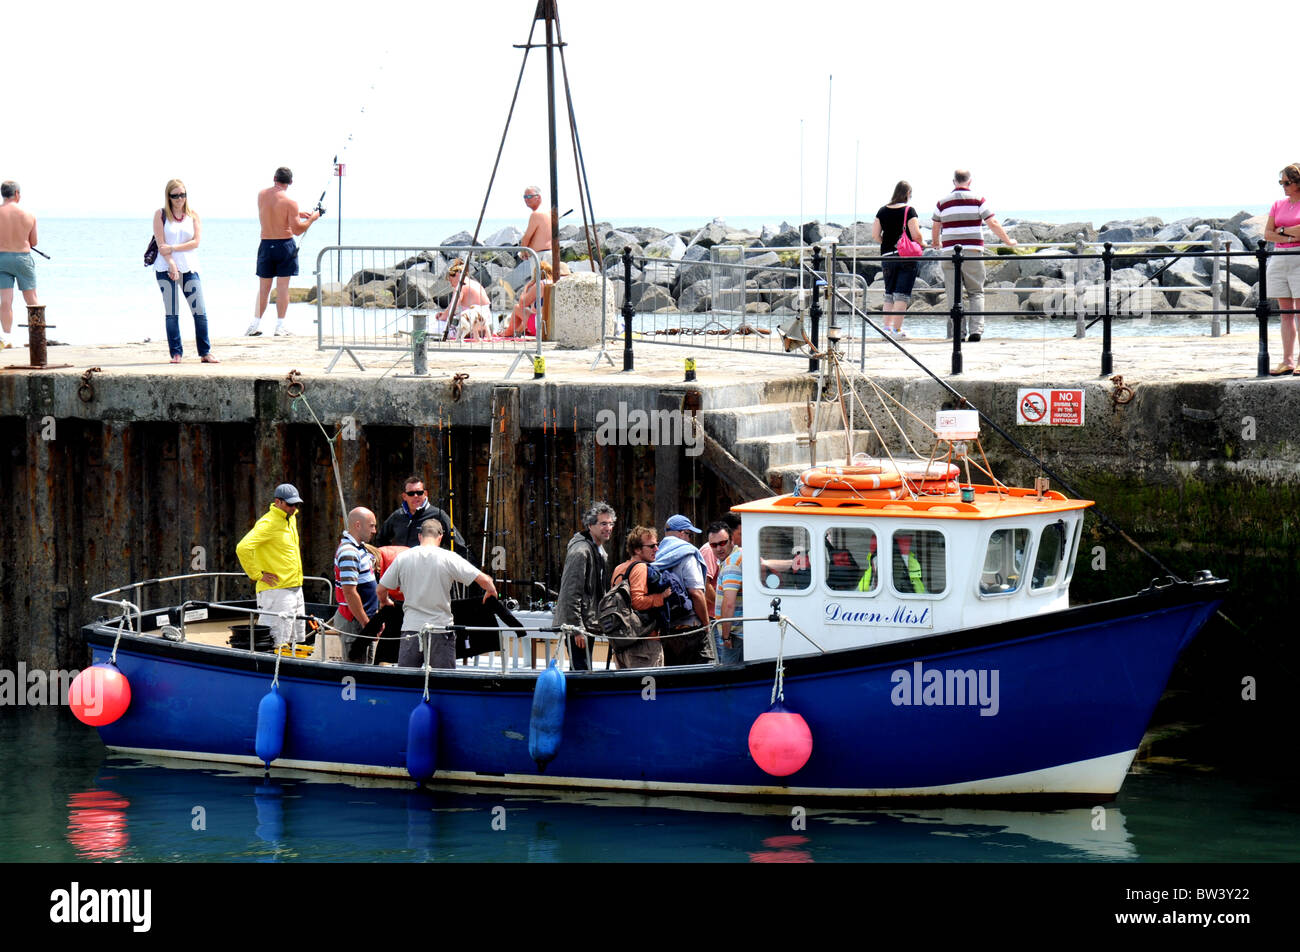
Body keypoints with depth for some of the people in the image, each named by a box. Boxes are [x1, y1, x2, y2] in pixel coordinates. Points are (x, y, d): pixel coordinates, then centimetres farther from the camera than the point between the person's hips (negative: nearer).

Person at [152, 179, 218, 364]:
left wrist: (173, 248, -10)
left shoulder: (193, 215, 9)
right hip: (166, 268, -2)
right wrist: (171, 265, -15)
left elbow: (195, 242, -1)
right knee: (171, 313, -1)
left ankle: (205, 352, 3)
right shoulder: (161, 215, 3)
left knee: (200, 311, -3)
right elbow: (161, 244, -4)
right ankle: (176, 353, 4)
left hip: (189, 268, 2)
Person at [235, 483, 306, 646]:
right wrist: (257, 575, -20)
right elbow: (242, 548, -26)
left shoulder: (291, 519, 14)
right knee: (278, 643, -13)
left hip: (296, 588, 9)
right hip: (277, 590, -9)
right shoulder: (268, 524, -16)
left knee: (296, 640, 12)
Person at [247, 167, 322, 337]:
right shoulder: (290, 202, -13)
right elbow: (297, 230, -14)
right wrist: (311, 218, 1)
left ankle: (255, 325, 11)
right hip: (285, 245, -4)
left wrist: (298, 214, 22)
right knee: (282, 287, 0)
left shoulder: (262, 194, 3)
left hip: (266, 245, 4)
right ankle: (280, 327, -1)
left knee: (263, 288, 10)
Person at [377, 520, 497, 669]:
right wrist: (491, 592, 14)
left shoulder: (403, 558, 1)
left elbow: (380, 591, 8)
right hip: (440, 631, -2)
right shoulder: (449, 558, -6)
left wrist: (386, 602, 30)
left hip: (411, 629, 2)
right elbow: (484, 580, -9)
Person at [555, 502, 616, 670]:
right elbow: (572, 592, -20)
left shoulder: (600, 551, 16)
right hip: (576, 624, -10)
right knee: (582, 673, -13)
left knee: (581, 673, 12)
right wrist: (577, 629, -21)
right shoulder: (581, 551, -16)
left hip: (589, 624, 10)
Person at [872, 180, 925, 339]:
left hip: (887, 255, 4)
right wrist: (923, 243, 7)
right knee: (902, 293, -3)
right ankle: (897, 329, -7)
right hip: (907, 257, -4)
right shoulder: (909, 210, -8)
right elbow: (916, 235, -14)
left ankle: (887, 326, 6)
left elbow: (875, 235, 3)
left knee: (889, 293, 13)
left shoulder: (883, 211, 5)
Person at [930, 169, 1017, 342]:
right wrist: (1008, 241, 10)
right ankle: (976, 330, -6)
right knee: (976, 292, 6)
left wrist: (935, 243, 41)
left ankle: (959, 332, -1)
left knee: (954, 295, 4)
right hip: (972, 253, -1)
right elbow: (993, 223, -2)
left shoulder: (943, 202, 9)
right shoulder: (977, 200, 1)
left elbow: (935, 227, 21)